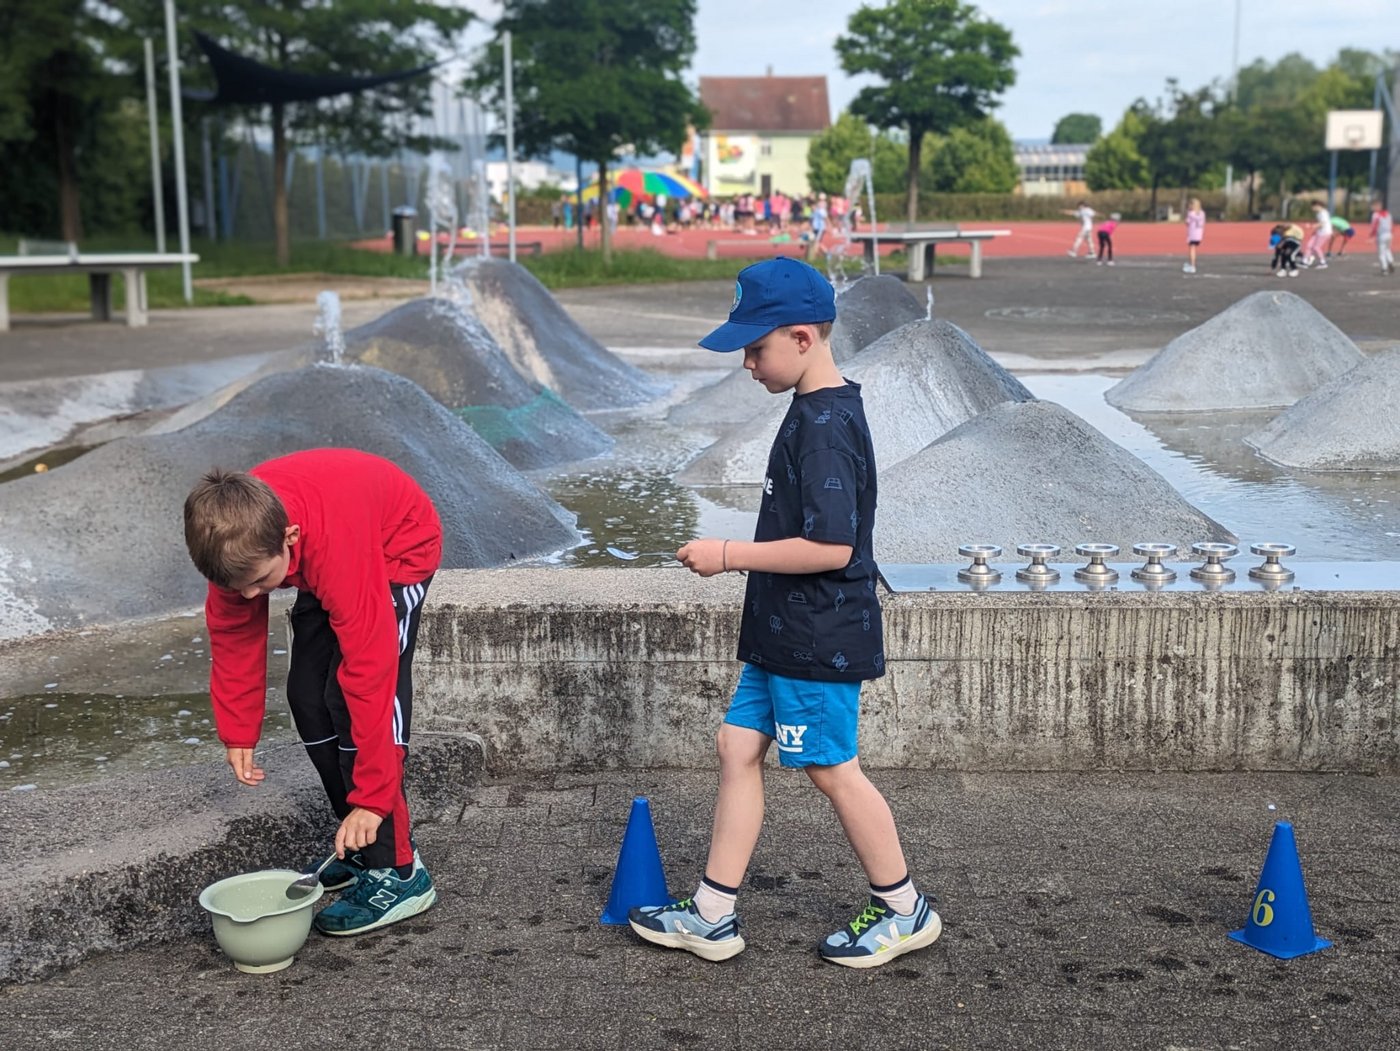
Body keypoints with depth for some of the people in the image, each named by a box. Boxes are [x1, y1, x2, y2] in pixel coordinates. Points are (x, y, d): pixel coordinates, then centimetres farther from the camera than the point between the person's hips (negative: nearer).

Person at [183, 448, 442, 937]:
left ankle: (396, 870, -13)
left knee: (350, 694, -20)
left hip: (399, 547, -7)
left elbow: (370, 672, -40)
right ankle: (361, 845, 16)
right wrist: (237, 734, -6)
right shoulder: (238, 538, -26)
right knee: (307, 696, 1)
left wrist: (372, 799, -37)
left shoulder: (336, 548, -44)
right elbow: (232, 631, -8)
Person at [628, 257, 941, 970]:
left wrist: (730, 555, -20)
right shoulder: (819, 410, 10)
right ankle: (712, 917, 19)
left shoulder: (826, 424, -21)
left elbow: (831, 546, -27)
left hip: (819, 640, -10)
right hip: (784, 634, 10)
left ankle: (904, 910, 22)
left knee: (831, 769, 3)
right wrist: (742, 556, 18)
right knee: (738, 748, 11)